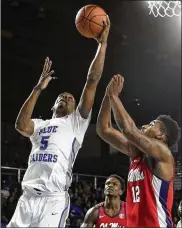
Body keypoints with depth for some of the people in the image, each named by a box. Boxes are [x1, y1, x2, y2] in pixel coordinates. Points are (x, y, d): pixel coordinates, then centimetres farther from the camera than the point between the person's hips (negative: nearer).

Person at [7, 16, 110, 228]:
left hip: (54, 200, -4)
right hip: (27, 198, 4)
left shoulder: (76, 122, 14)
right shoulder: (40, 125, 25)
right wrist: (38, 88, 2)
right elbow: (21, 125, -1)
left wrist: (102, 43, 1)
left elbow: (92, 81, 4)